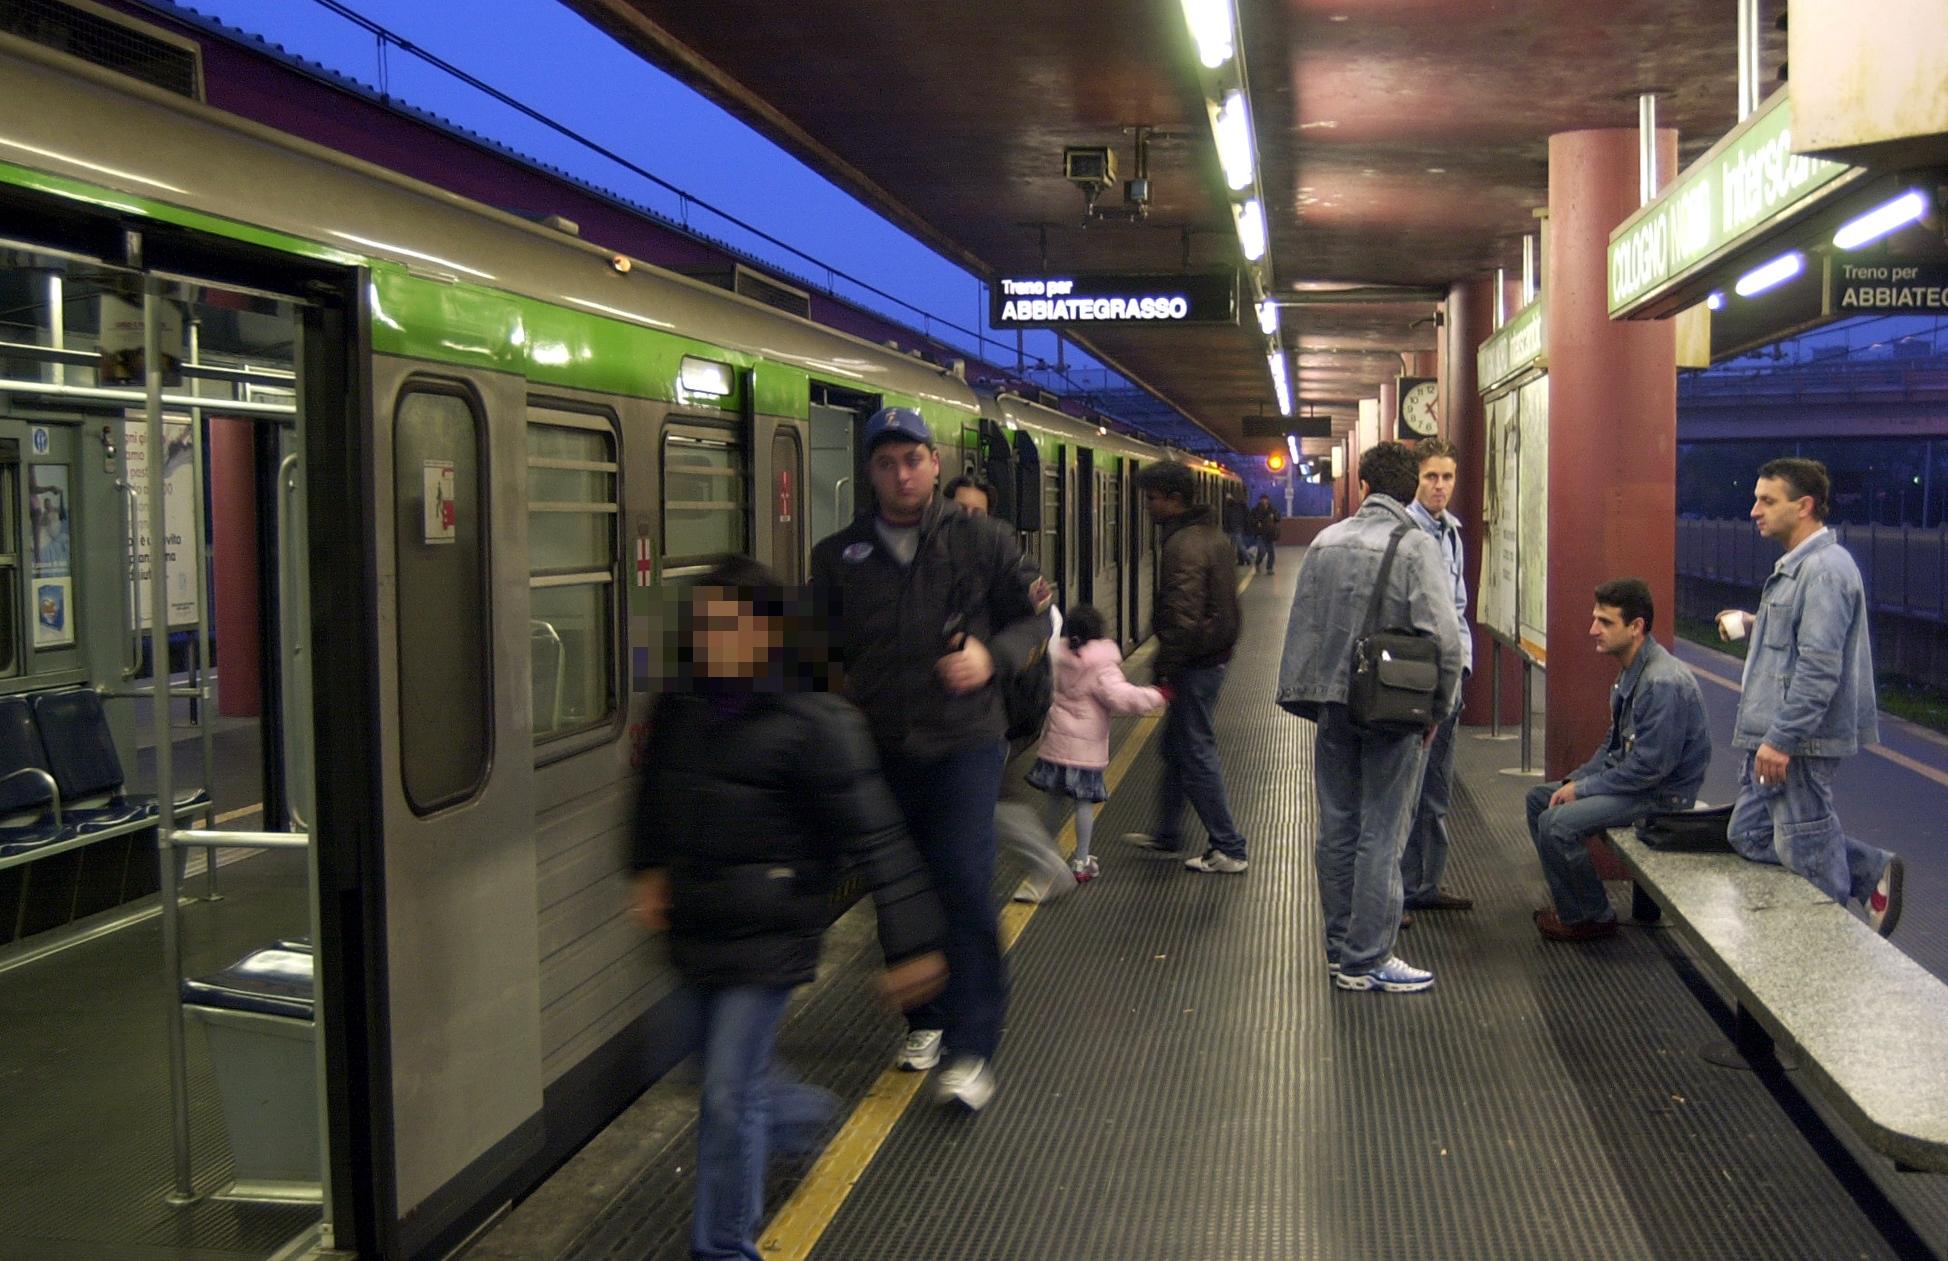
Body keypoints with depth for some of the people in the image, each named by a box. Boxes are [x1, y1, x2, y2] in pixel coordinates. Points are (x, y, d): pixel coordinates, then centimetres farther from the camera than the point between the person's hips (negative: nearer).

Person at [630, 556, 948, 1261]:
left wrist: (911, 941, -18)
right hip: (694, 925, 6)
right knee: (724, 1077, 21)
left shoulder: (812, 723, -19)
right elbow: (656, 796, 21)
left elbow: (874, 836, -18)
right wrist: (651, 870, 16)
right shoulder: (680, 708, -1)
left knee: (729, 1096, -3)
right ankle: (803, 1113, 53)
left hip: (768, 935, -6)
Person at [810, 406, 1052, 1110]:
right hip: (881, 749, 3)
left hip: (965, 742, -3)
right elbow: (822, 647, 12)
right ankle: (926, 1020, 32)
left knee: (965, 888, -12)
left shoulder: (981, 540, 2)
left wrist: (993, 656, -12)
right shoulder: (839, 556, 7)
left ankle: (971, 1051, -4)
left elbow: (1033, 619, 7)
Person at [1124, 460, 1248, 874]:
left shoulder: (1183, 546, -20)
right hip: (1214, 655, 10)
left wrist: (1164, 668, -17)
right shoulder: (1213, 536, 13)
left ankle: (1229, 849, 3)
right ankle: (1166, 833, 33)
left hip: (1194, 665, -10)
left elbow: (1183, 618, -25)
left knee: (1196, 754, -3)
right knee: (1177, 747, 20)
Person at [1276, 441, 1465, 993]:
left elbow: (1301, 624, 9)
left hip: (1332, 703, 5)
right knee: (1380, 834, 1)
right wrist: (1438, 708, -4)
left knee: (1337, 829, 12)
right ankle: (1367, 961, 5)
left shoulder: (1326, 541, 6)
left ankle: (1341, 948, 23)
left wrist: (1303, 696, 15)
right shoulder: (1415, 546, -10)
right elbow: (1444, 636, -16)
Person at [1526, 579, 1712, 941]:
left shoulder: (1662, 683, -25)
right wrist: (1575, 779, 4)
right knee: (1539, 798, 13)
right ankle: (1569, 906, 15)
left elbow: (1650, 765, -26)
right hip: (1629, 774, 11)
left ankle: (1594, 918, -2)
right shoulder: (1630, 671, 7)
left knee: (1557, 823, -22)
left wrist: (1583, 788, -17)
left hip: (1663, 794, -11)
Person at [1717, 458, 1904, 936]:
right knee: (1750, 835, 16)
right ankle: (1873, 871, 24)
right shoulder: (1796, 565, 14)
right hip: (1776, 734, 11)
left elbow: (1820, 667, -24)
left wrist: (1781, 739, -25)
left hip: (1800, 740, -11)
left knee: (1805, 851, 1)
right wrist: (1756, 627, 12)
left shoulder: (1825, 569, -18)